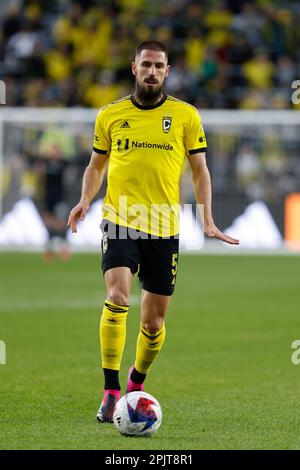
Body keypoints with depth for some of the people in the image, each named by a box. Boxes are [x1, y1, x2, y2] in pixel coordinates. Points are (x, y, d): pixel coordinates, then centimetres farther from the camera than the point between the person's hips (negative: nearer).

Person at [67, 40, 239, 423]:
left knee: (154, 321, 7)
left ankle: (137, 381, 35)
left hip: (164, 229, 1)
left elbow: (199, 170, 9)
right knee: (117, 297, -24)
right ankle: (110, 392, -20)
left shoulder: (185, 115, 5)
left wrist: (207, 220, -1)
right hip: (120, 223, -1)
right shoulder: (110, 115, 7)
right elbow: (97, 164, 19)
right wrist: (85, 200, 1)